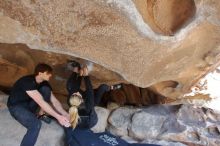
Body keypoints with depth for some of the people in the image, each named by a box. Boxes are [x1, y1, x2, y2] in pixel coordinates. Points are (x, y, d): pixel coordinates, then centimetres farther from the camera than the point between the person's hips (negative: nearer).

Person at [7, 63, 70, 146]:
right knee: (36, 124, -30)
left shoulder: (44, 83, -7)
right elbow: (41, 103, -37)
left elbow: (54, 101, -10)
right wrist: (58, 117, -37)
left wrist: (65, 114, -24)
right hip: (16, 106, -7)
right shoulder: (28, 81, -30)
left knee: (46, 89, -16)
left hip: (28, 104, 7)